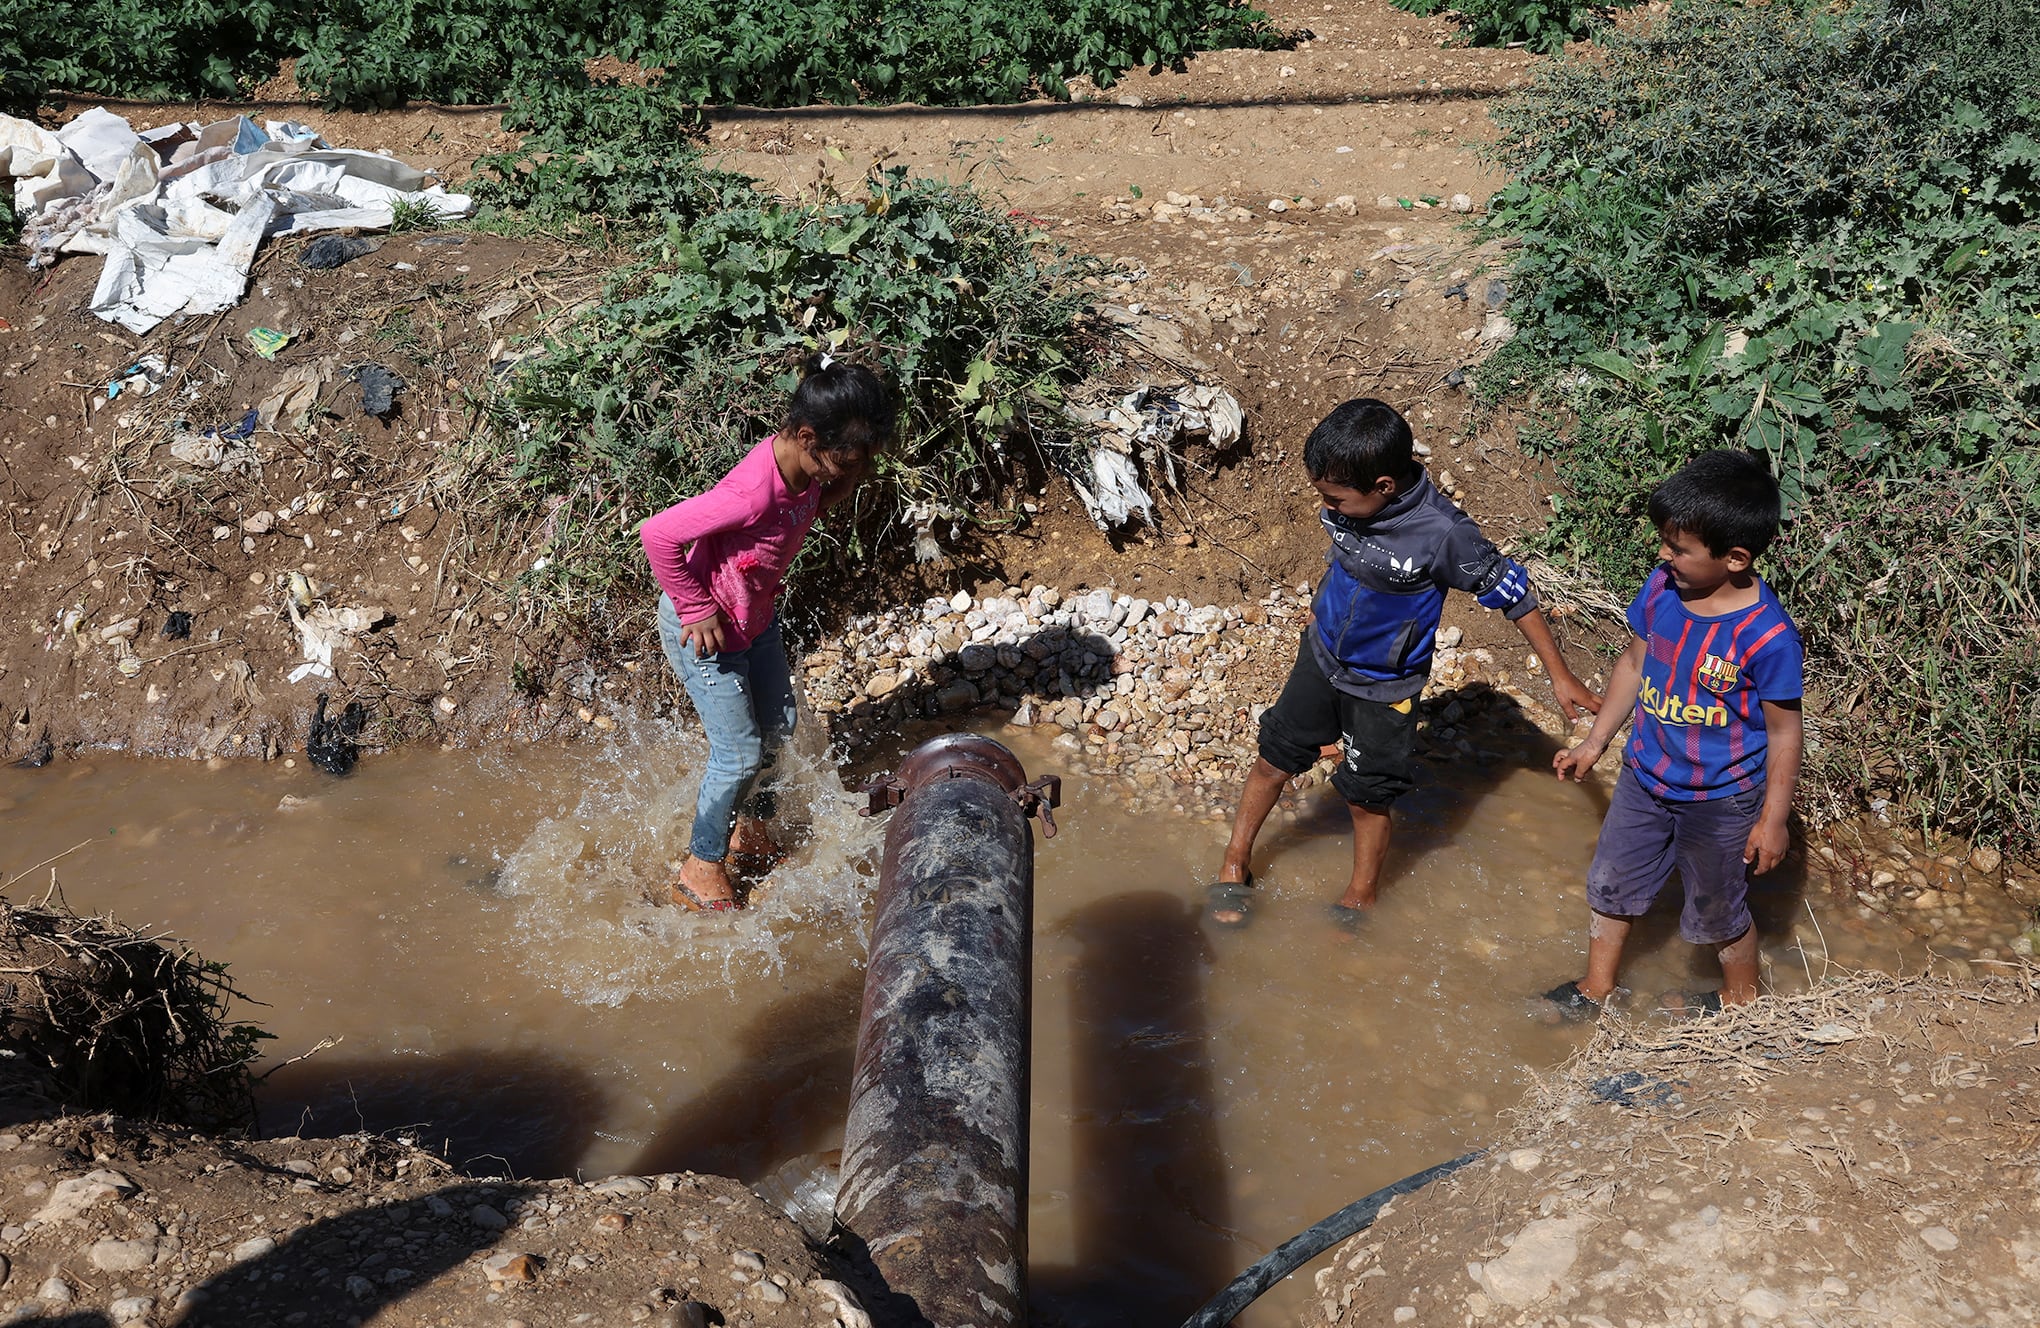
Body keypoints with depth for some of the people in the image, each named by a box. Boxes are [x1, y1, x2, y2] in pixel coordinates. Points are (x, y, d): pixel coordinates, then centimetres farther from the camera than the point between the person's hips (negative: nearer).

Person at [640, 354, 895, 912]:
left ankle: (746, 824, 47)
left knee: (777, 727, 21)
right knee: (739, 752, 2)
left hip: (756, 616, 9)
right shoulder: (754, 492, -40)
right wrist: (696, 610, -27)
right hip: (706, 629, -9)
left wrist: (835, 490, -10)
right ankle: (700, 871, 23)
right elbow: (659, 534, -36)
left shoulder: (806, 467, -14)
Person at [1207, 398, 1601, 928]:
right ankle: (1236, 865, 37)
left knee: (1367, 796, 12)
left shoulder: (1442, 533, -33)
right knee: (1274, 759, 15)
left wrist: (1561, 676, -12)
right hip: (1322, 655, 5)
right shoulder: (1348, 503, -18)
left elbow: (1512, 592, -20)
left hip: (1383, 685, -5)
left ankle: (1361, 897, 37)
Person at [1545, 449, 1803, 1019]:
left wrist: (1773, 820, -12)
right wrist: (1596, 741, 11)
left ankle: (1741, 999, 47)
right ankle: (1595, 991, 44)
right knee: (1610, 886, 22)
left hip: (1720, 802, -6)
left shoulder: (1767, 636, -30)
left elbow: (1784, 732, -18)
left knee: (1718, 912, 18)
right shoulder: (1663, 588, -13)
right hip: (1645, 778, 6)